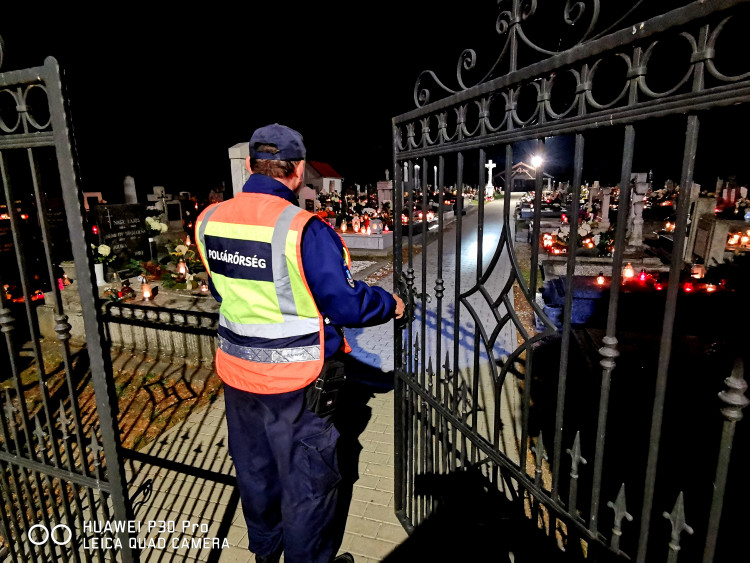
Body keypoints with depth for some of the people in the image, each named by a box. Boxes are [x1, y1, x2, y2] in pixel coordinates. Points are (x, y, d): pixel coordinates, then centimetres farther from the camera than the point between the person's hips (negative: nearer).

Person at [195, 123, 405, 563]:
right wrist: (392, 305, -2)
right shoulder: (304, 229, -24)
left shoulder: (210, 221, -3)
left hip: (236, 369, 7)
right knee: (307, 477, 15)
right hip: (293, 380, -7)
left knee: (253, 466, 26)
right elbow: (346, 304, -21)